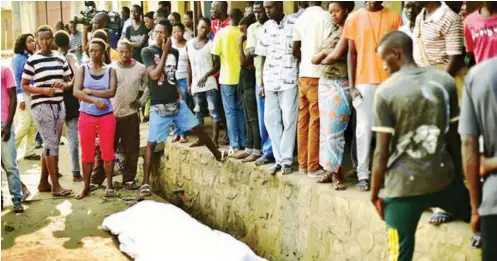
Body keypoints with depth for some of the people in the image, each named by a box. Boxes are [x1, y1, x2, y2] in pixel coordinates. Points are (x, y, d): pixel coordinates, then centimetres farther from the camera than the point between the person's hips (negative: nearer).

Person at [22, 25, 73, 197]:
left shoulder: (60, 58, 8)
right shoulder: (32, 60, -5)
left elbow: (69, 81, 15)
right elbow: (24, 86, -3)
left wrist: (64, 85, -8)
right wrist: (43, 90, -17)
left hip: (59, 105, 5)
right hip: (41, 106, -5)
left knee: (50, 144, 11)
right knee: (51, 144, -8)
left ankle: (43, 182, 22)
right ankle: (55, 185, -3)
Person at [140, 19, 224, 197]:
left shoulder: (174, 52, 7)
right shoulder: (147, 52, -7)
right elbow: (155, 75, -20)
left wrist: (178, 90, 9)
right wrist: (165, 52, -18)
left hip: (176, 102, 4)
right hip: (159, 106, -4)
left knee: (197, 128, 9)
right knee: (151, 143, -2)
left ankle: (217, 154, 31)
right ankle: (145, 183, 3)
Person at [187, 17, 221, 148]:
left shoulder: (211, 44, -4)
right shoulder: (189, 44, 10)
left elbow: (217, 64, -7)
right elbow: (189, 65, 13)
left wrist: (206, 75, -21)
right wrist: (189, 83, 10)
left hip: (209, 83, -5)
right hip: (195, 85, 5)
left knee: (213, 111, -5)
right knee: (198, 113, 11)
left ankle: (215, 140, -2)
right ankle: (200, 139, 19)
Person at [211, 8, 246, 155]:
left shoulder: (221, 33, -7)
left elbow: (216, 55, -5)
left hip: (227, 77, -2)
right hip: (242, 77, 2)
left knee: (230, 112, 3)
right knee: (241, 110, 14)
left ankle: (235, 146, 0)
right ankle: (243, 143, 15)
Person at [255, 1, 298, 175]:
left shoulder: (293, 25, -5)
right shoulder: (266, 27, 11)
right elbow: (263, 56, 13)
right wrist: (262, 83, 11)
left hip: (289, 80, -5)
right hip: (270, 81, 5)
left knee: (288, 120, -2)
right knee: (270, 119, 5)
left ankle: (286, 160, 5)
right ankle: (279, 159, 13)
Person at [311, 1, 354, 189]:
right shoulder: (332, 32, 16)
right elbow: (314, 60, 14)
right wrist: (323, 52, -5)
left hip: (340, 85, -7)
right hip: (324, 83, 7)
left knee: (334, 130, -9)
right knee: (326, 129, 6)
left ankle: (337, 172, -3)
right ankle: (331, 171, 11)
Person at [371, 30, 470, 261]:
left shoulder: (386, 91, -11)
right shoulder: (445, 81, 0)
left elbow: (382, 152, -10)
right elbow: (454, 138, 8)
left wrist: (375, 193, 1)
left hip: (404, 185, -3)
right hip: (444, 177, 3)